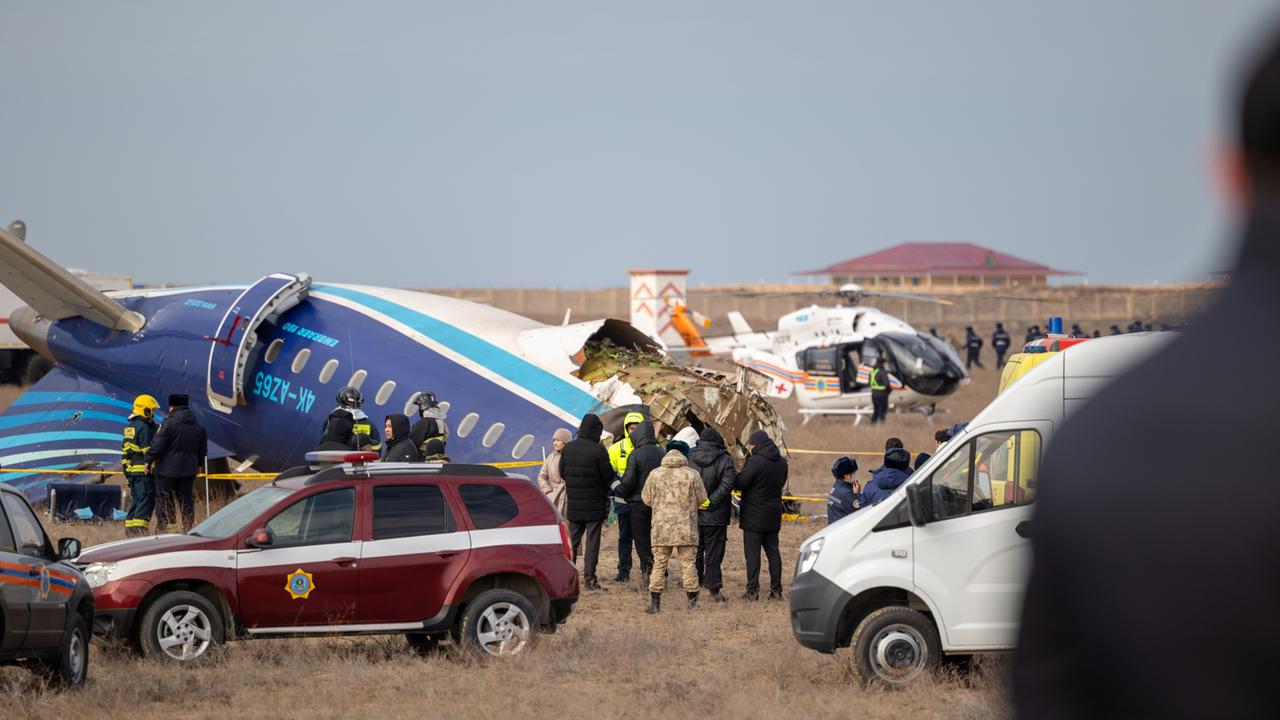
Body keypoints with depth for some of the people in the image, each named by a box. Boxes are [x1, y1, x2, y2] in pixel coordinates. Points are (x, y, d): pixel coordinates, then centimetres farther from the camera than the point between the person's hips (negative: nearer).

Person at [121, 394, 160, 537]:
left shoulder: (129, 426, 15)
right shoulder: (144, 428, -14)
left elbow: (125, 451, 19)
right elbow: (148, 451, -17)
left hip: (131, 470, 9)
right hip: (144, 471, -9)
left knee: (136, 500, 14)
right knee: (146, 500, -8)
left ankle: (129, 528, 14)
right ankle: (139, 529, -15)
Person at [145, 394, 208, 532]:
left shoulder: (169, 422, -13)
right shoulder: (199, 426, 9)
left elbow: (157, 445, -16)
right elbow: (203, 449, 19)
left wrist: (149, 460, -4)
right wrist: (199, 465, 33)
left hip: (167, 470, -6)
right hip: (188, 470, 6)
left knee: (163, 502, 0)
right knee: (186, 501, 11)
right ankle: (188, 530, 11)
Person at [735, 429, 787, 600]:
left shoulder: (755, 461, -18)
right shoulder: (781, 462, 7)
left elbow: (740, 483, -17)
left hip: (754, 516, -7)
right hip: (773, 515, 7)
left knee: (752, 553, -3)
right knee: (773, 551, 12)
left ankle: (752, 591, -6)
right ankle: (776, 590, 11)